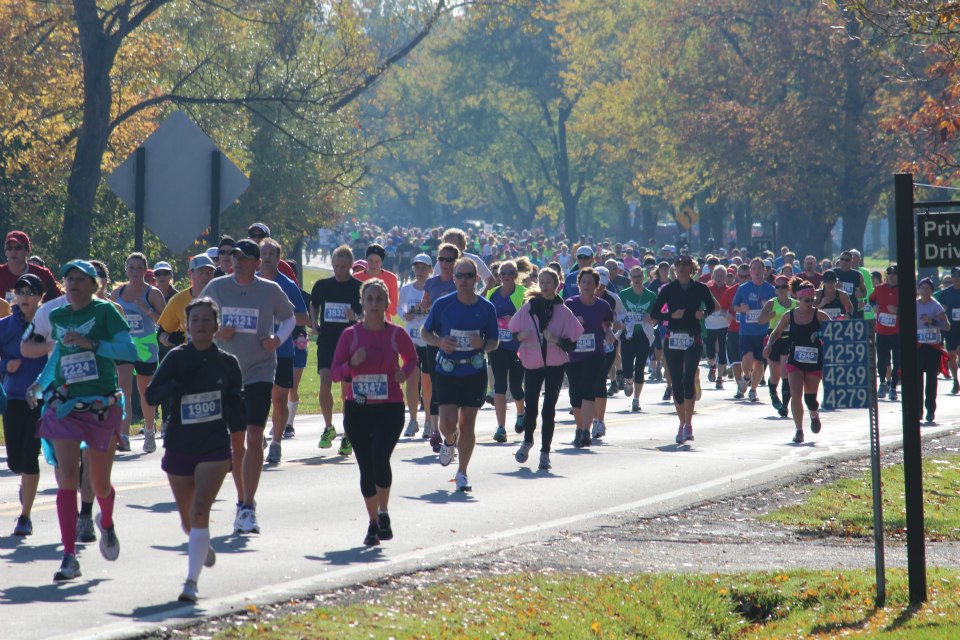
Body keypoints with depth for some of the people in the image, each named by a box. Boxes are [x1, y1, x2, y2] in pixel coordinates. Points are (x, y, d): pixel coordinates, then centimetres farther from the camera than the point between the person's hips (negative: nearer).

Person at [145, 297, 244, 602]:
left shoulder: (227, 362, 1)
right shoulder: (177, 358, -2)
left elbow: (237, 398, 15)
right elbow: (152, 395, -9)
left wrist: (237, 422, -3)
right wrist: (178, 385, -24)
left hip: (215, 448, -1)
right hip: (179, 446, 1)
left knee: (200, 511, -17)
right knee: (187, 519, 15)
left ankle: (192, 581, -18)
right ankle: (204, 546, 50)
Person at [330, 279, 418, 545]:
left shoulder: (397, 334, 0)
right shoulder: (350, 334, 0)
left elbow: (412, 358, 17)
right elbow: (335, 372, 2)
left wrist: (404, 373, -5)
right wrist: (352, 364, -18)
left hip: (390, 408, -2)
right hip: (357, 408, 2)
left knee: (380, 457, -21)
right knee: (366, 466, 5)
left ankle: (383, 513, -3)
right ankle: (373, 522, 19)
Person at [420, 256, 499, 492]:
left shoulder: (487, 308, 0)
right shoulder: (442, 304, -3)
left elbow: (494, 341, 10)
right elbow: (425, 333, 7)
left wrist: (483, 345, -13)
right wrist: (440, 342, -14)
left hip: (475, 373, 1)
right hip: (446, 372, -1)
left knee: (467, 424, 2)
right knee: (448, 423, -9)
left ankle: (462, 473, 13)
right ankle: (449, 442, 28)